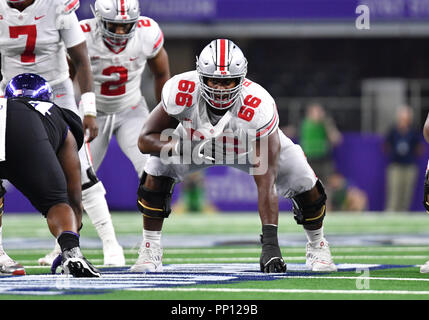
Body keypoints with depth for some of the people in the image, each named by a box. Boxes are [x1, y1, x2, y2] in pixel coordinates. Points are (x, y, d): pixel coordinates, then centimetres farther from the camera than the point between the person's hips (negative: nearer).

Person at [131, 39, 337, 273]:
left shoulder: (258, 106, -43)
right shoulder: (182, 92, -38)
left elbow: (266, 182, -43)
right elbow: (145, 140, -26)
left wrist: (270, 242, -49)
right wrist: (182, 147, -48)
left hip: (254, 141, -1)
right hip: (194, 141, 1)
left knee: (304, 184, -15)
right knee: (156, 173, -23)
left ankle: (317, 247, 16)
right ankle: (150, 251, -4)